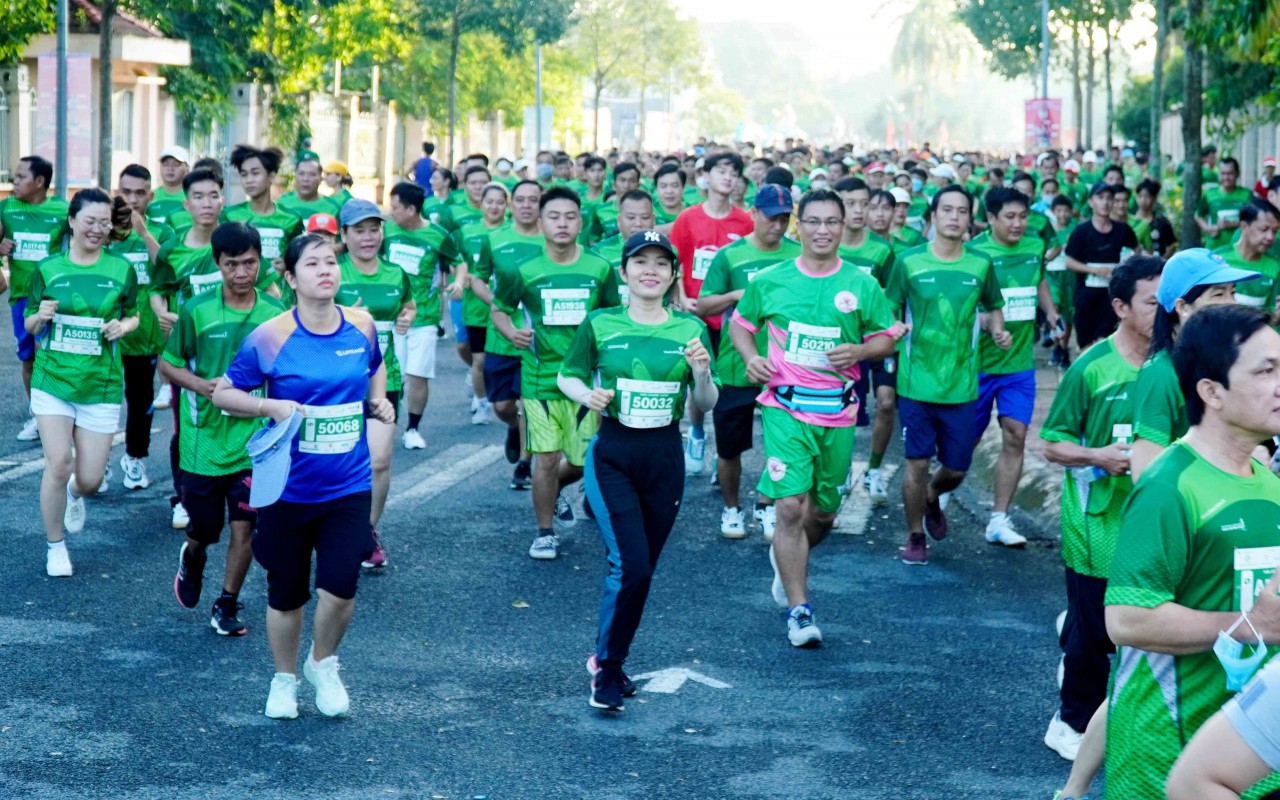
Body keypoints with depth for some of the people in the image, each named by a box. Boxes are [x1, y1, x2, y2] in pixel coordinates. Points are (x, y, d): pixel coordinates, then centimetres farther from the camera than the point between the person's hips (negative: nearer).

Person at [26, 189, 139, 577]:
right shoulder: (48, 269, 0)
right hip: (52, 380, -1)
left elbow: (133, 316, 12)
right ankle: (55, 546, 9)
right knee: (58, 463, -13)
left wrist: (124, 326, -11)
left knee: (90, 478, 1)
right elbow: (29, 326, 8)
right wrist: (40, 316, -15)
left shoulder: (121, 270, 0)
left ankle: (75, 494, 42)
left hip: (101, 385, 1)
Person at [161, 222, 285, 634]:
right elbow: (168, 364, 2)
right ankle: (192, 559, 45)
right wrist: (201, 385, -15)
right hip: (204, 440, 0)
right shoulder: (197, 311, -6)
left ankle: (228, 605, 16)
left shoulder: (276, 313, -2)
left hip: (253, 441, 0)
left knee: (244, 527, -2)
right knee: (203, 529, 10)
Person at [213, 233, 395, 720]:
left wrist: (378, 400, 3)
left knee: (340, 586, -9)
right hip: (289, 489, -2)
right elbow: (223, 393, -3)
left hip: (349, 485, 2)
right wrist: (271, 406, -18)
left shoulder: (362, 327, 0)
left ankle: (323, 665, 22)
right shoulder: (270, 338, -11)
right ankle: (284, 678, 35)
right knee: (287, 593, 10)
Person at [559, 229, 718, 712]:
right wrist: (586, 395, -13)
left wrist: (702, 373, -17)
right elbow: (567, 376, 8)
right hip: (611, 456, -3)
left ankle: (608, 659, 31)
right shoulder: (600, 325, -3)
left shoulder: (690, 330, 1)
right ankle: (607, 669, 2)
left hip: (664, 459, 3)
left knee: (642, 569, 11)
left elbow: (706, 406, 3)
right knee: (629, 564, -15)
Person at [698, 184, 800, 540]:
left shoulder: (800, 256, 2)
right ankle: (731, 508, 29)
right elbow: (702, 307, -6)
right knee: (730, 447, 9)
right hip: (736, 370, -1)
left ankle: (767, 506, 24)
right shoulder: (729, 256, -3)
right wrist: (738, 294, -22)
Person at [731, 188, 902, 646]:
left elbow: (887, 337, 8)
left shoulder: (862, 285, 2)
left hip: (837, 413, 2)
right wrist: (750, 357, -6)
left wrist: (859, 351, -13)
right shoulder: (770, 281, 1)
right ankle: (798, 610, -5)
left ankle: (787, 558, 47)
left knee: (823, 513, 13)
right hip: (786, 407, -2)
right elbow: (741, 324, 14)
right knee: (792, 508, -14)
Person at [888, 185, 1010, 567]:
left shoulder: (981, 264, 2)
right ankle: (915, 537, 21)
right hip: (916, 382, -2)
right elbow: (889, 313, 3)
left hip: (962, 386, 2)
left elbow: (993, 307, 17)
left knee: (956, 468, 9)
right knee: (918, 463, 0)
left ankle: (932, 499, 44)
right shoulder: (909, 261, -3)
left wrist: (997, 331, -3)